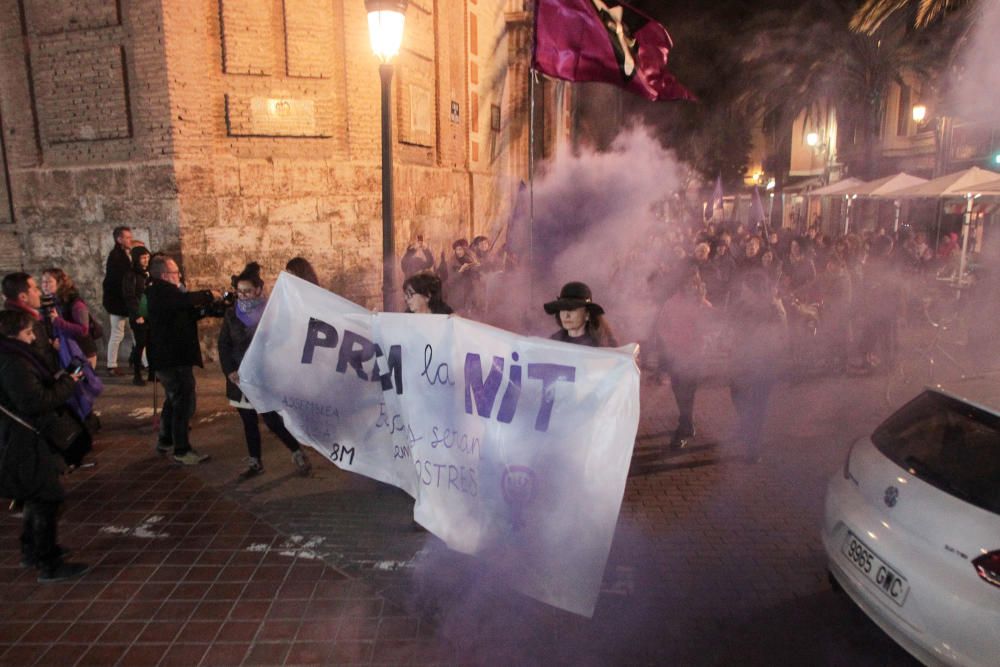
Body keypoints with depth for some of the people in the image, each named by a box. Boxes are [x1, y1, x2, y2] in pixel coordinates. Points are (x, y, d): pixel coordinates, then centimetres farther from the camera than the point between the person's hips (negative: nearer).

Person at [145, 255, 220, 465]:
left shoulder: (162, 292, 14)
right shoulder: (163, 291, -19)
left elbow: (189, 314, 13)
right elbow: (187, 300, -38)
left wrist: (208, 305, -1)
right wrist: (208, 295, -22)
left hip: (169, 358, 11)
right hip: (174, 359, -11)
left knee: (174, 400, 24)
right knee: (184, 403, -6)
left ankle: (165, 441, 36)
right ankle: (182, 451, 1)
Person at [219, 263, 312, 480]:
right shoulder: (231, 313, 5)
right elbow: (223, 344, 7)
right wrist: (230, 371, -4)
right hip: (239, 378, 5)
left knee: (272, 420, -7)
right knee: (249, 422, 12)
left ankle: (298, 453, 10)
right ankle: (254, 462, 24)